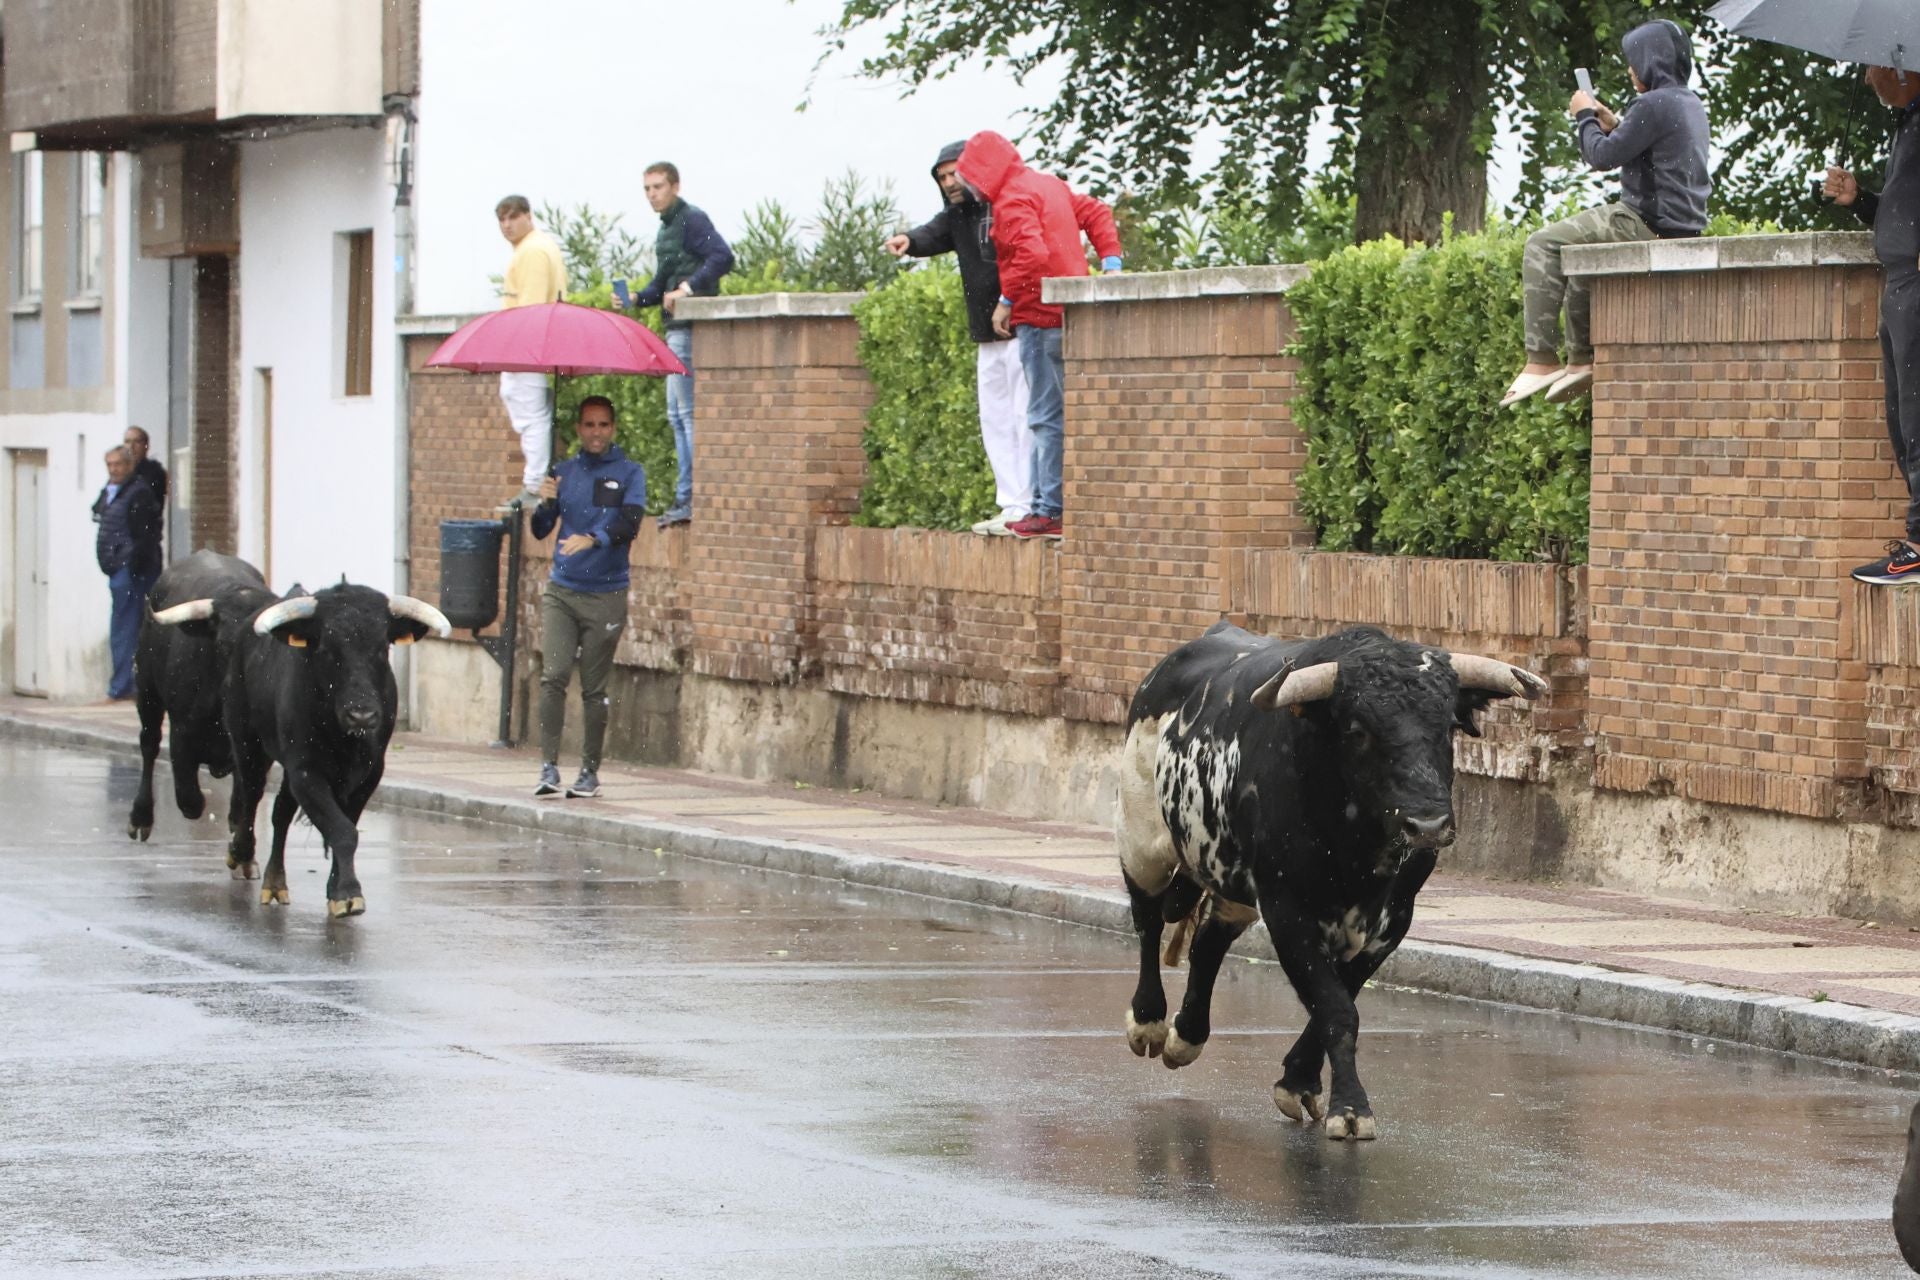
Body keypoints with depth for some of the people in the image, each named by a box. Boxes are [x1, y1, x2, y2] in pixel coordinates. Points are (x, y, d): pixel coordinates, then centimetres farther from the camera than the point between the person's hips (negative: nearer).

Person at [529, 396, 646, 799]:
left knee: (594, 688, 1)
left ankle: (590, 772, 9)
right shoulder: (563, 472, 12)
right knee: (553, 677, -11)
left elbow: (629, 524, -13)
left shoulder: (629, 473, 3)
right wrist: (546, 502, -12)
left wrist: (593, 539, -30)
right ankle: (549, 767, -12)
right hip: (561, 591, 2)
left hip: (606, 595, -2)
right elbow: (540, 531, 9)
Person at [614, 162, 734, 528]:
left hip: (691, 327, -11)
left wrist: (688, 288, -28)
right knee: (677, 415, 11)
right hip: (675, 330, 11)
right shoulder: (666, 230, 21)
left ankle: (692, 498, -10)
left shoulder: (692, 220, -8)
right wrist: (636, 298, 9)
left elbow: (722, 257, -23)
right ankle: (686, 498, 14)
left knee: (689, 413, -10)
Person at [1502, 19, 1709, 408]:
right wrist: (1611, 123, 18)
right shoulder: (1690, 104, 15)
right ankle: (1581, 359, 26)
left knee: (1543, 245, -11)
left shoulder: (1654, 105, -16)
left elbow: (1603, 156, -13)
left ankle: (1540, 359, -18)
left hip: (1648, 223, -10)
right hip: (1681, 224, 10)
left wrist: (1586, 116, 4)